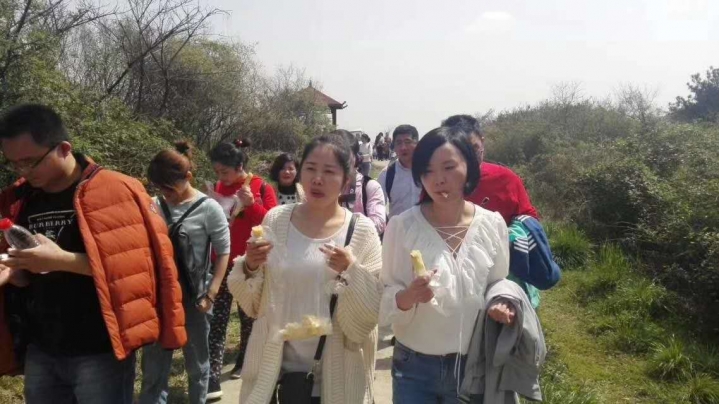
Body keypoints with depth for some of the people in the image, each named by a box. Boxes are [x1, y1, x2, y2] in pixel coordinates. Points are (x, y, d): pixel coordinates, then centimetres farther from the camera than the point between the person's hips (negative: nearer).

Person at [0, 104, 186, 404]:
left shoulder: (115, 192, -12)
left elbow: (135, 263, -17)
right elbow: (29, 276, 16)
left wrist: (63, 260, -25)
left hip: (99, 352, -6)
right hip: (39, 352, 6)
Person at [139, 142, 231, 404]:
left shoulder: (208, 208, -9)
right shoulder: (156, 206, 0)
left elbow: (223, 253, -6)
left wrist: (211, 294, -11)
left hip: (194, 296, -3)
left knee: (196, 363, 12)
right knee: (153, 365, 8)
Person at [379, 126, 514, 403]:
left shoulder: (492, 225, -7)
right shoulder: (402, 226, -12)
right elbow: (385, 302, -9)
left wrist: (501, 306, -13)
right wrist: (408, 297, -28)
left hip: (473, 365, 2)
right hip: (414, 366, -1)